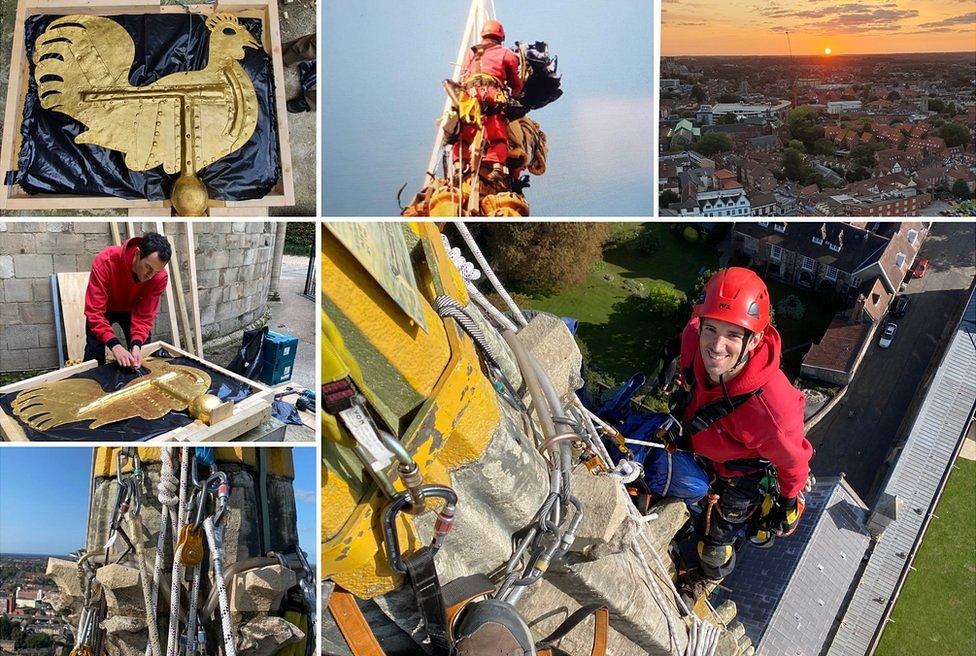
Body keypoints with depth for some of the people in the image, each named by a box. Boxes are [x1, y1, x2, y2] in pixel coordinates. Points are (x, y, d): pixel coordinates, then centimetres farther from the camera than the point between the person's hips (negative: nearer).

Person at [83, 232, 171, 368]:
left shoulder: (160, 277, -31)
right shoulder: (105, 261, -38)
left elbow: (145, 314, -24)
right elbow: (95, 311, -39)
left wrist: (137, 344, -41)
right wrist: (114, 345, -49)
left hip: (132, 310, 2)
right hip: (103, 309, -2)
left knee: (142, 355, -4)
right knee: (95, 354, -11)